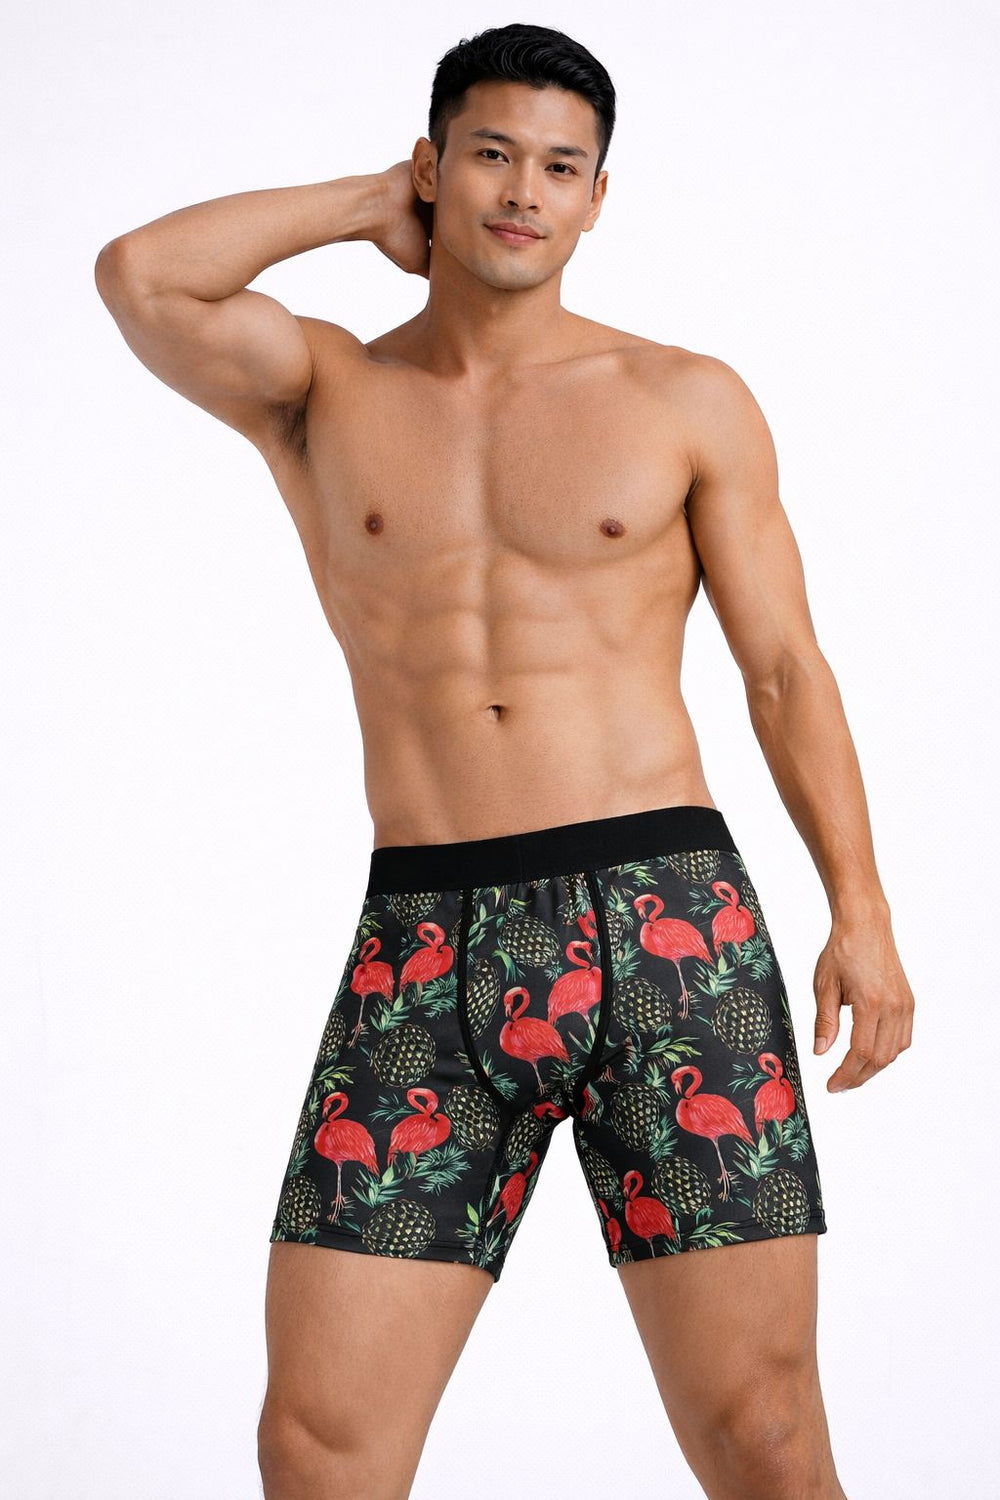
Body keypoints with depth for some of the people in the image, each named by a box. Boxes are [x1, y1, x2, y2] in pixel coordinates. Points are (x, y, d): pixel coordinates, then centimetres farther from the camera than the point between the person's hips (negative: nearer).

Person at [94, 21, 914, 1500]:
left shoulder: (688, 403, 11)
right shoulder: (319, 391, 12)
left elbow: (786, 670, 9)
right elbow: (139, 276, -6)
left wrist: (861, 912, -3)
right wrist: (370, 203, 8)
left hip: (668, 927, -1)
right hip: (425, 948, 1)